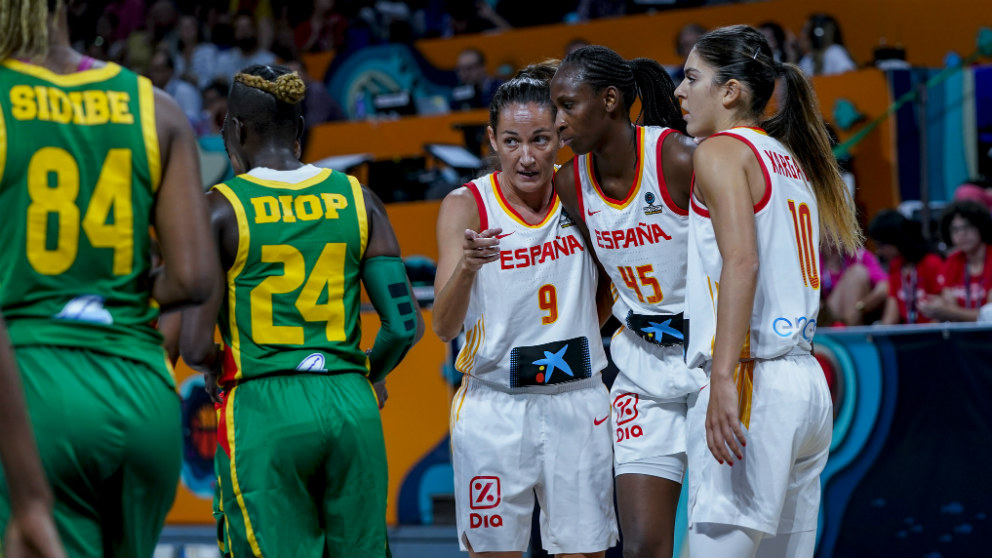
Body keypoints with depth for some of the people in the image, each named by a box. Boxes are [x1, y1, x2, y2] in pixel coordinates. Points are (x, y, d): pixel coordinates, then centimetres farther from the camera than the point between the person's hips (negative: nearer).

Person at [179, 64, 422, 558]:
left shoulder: (220, 207, -4)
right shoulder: (356, 198, 6)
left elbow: (195, 346, -9)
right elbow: (405, 326, 2)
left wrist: (214, 370, 13)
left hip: (262, 411, -3)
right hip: (352, 407, 3)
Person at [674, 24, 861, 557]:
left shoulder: (721, 150, -4)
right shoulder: (790, 159, 21)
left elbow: (742, 261, -18)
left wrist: (723, 380, -24)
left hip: (751, 376, -9)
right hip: (807, 385, 9)